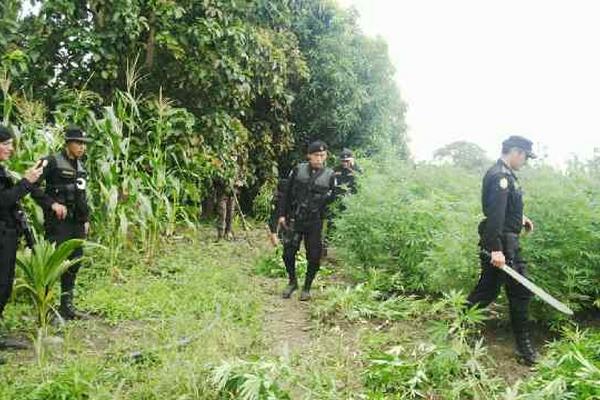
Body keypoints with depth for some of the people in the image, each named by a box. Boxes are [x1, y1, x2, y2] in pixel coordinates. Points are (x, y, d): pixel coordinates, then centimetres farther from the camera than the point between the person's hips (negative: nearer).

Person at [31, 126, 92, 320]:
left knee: (74, 264, 11)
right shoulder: (53, 162, -8)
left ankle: (67, 307, 22)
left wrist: (86, 219, 17)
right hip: (58, 223, -7)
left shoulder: (80, 165, 14)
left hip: (77, 224, 8)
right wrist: (52, 204, -20)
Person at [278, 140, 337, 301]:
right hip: (295, 219, 1)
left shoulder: (330, 175, 0)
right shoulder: (298, 170, 0)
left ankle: (307, 288, 23)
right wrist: (282, 214, 2)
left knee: (314, 257, 4)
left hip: (315, 222, 0)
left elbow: (333, 198, 10)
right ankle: (292, 282, 26)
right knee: (288, 252, 2)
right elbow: (286, 193, 4)